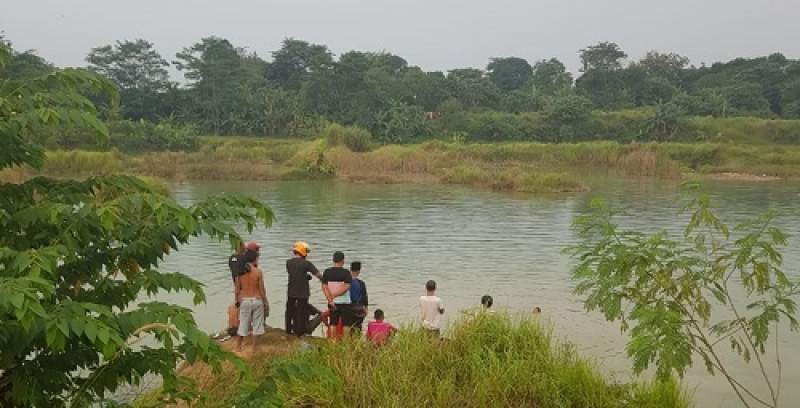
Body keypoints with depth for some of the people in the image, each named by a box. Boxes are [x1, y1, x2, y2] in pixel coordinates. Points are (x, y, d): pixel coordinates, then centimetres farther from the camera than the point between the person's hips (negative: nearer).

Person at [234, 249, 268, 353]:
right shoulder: (258, 272, -11)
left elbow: (237, 289, 0)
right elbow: (262, 289, -7)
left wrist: (237, 300, 13)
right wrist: (265, 302, 4)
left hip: (244, 301, 2)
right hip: (257, 300, -2)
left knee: (243, 324, 13)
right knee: (256, 324, 10)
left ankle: (238, 347, 22)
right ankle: (253, 347, 14)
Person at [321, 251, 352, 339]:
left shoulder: (327, 272, 1)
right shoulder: (346, 272, -7)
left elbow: (324, 287, -4)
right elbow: (347, 287, -16)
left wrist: (330, 300, -6)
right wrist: (334, 295, -11)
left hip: (332, 303, 3)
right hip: (345, 302, -3)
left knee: (333, 324, 10)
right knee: (345, 325, 5)